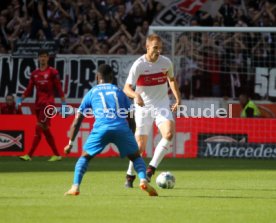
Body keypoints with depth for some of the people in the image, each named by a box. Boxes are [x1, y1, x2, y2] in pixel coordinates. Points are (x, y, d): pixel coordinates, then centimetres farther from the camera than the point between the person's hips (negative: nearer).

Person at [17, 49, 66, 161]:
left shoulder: (52, 72, -2)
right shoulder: (34, 73, 12)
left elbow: (59, 88, -4)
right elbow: (29, 89, 12)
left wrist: (63, 102, -10)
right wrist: (21, 99, -1)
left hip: (48, 103, -7)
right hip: (38, 104, 7)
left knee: (39, 128, -14)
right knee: (45, 130, 8)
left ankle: (29, 155, -19)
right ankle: (56, 155, 17)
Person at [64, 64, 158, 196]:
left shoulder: (91, 93, 25)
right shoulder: (119, 91, 28)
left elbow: (77, 121, 23)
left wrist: (70, 143, 28)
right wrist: (131, 139, 32)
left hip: (101, 128, -1)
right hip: (122, 128, 1)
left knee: (84, 157, 18)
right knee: (136, 156, 19)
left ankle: (75, 187, -1)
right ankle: (143, 180, -8)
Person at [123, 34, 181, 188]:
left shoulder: (166, 62, -2)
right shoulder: (139, 65, -14)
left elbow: (172, 79, 18)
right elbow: (127, 88, -19)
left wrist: (178, 98, 8)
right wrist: (136, 95, -40)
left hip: (162, 105, 2)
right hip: (144, 107, -2)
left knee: (169, 133, -24)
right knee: (140, 146, 0)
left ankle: (152, 168, -12)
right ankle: (130, 175, 23)